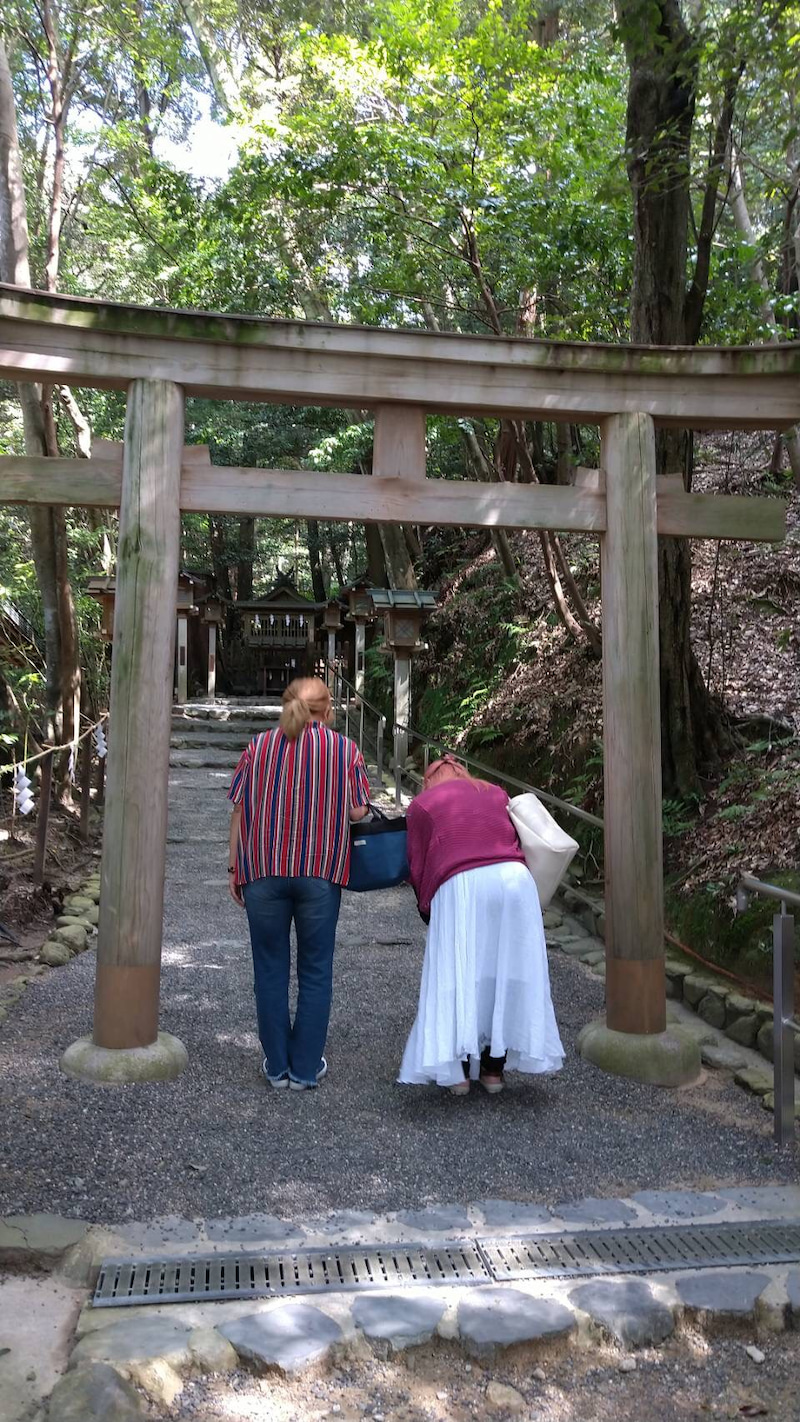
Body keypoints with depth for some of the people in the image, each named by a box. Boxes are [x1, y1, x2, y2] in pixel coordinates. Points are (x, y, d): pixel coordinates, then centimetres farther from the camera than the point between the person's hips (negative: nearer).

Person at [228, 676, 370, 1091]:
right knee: (315, 972, 12)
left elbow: (239, 811, 3)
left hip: (262, 871, 1)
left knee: (270, 970, 13)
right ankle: (305, 1068, 19)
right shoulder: (346, 751, 1)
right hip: (321, 872, -1)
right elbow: (358, 812, -3)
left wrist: (234, 869, 9)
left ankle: (277, 1066, 21)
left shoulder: (258, 747, 5)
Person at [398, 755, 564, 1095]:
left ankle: (459, 1069, 8)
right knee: (508, 973, 11)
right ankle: (494, 1068, 17)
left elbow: (417, 866, 13)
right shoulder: (496, 793, 25)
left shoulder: (422, 804, 17)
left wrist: (428, 909, 25)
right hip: (514, 879, 3)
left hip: (460, 887, -3)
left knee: (458, 976, 7)